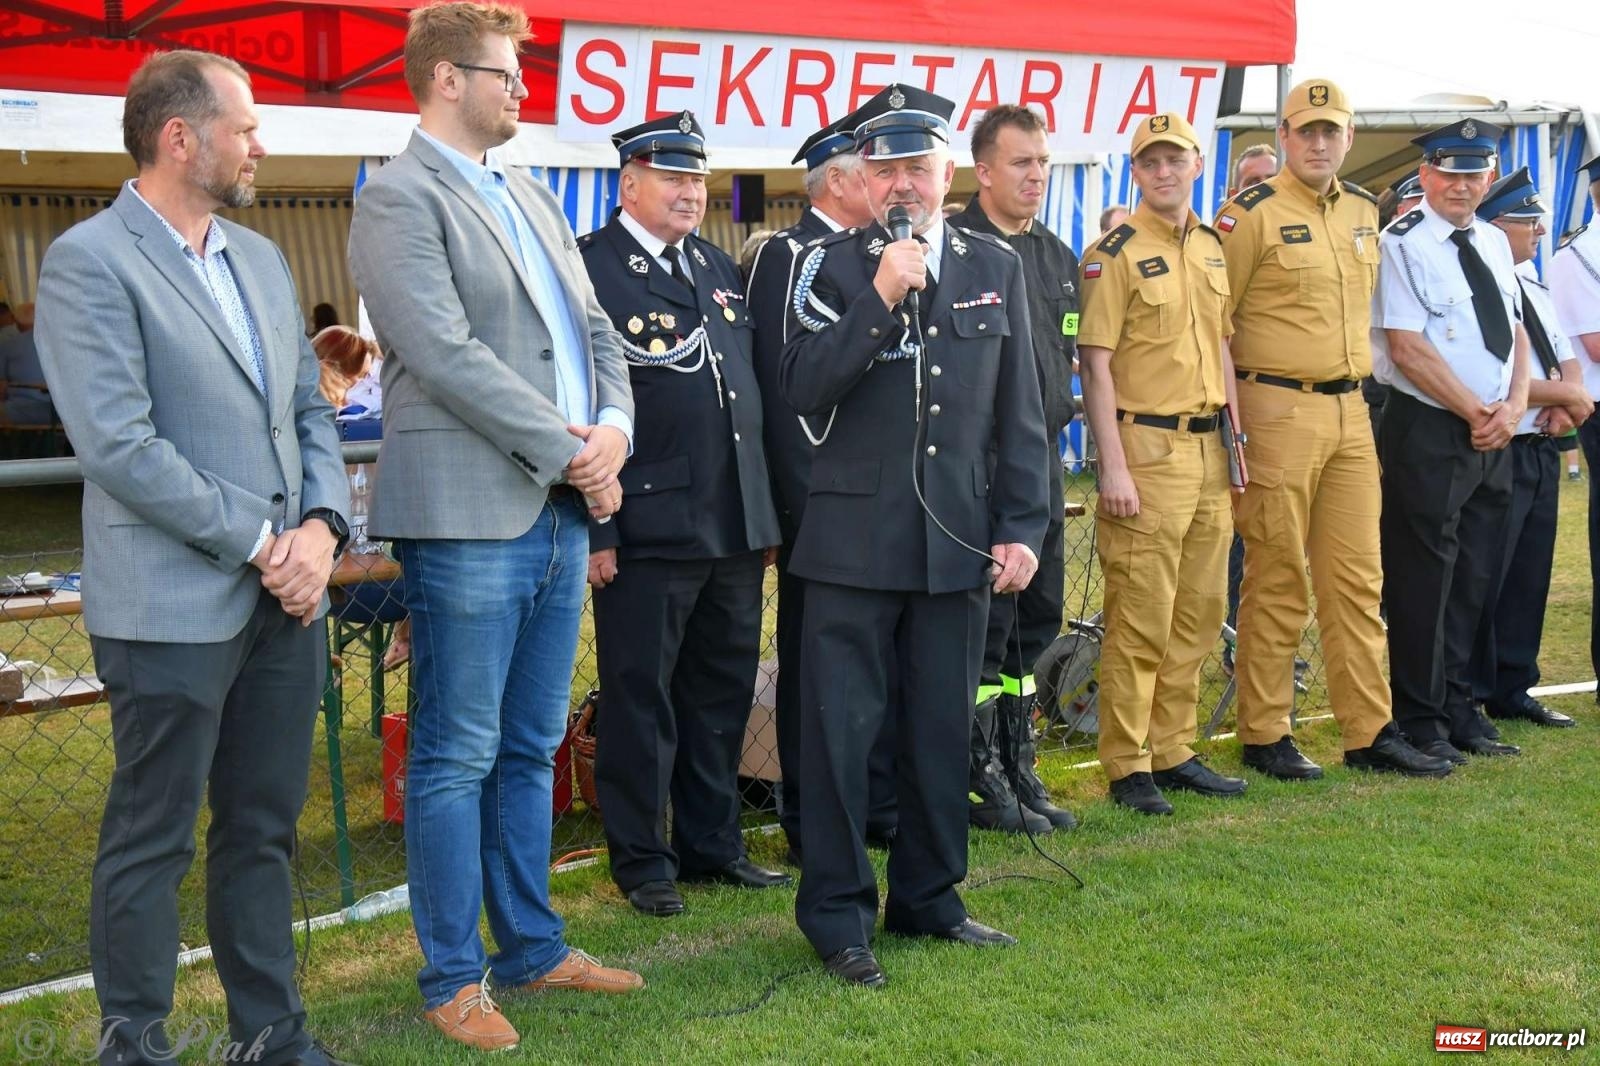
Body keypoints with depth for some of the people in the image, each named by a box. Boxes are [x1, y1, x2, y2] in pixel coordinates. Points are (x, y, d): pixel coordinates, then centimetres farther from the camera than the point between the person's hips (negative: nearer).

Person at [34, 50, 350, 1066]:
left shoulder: (262, 257, 15)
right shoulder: (89, 262, -9)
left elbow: (310, 407, 15)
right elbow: (119, 446, -16)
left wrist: (321, 528, -3)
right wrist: (258, 543, -14)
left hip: (284, 597, 7)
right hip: (174, 602, -7)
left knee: (264, 828, 14)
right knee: (152, 840, 4)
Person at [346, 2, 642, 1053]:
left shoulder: (534, 198, 18)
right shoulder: (400, 198, -8)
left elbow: (595, 328, 16)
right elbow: (447, 355, -18)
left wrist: (613, 430, -4)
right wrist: (567, 451, -14)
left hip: (560, 513, 8)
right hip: (470, 517, -8)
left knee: (532, 749, 16)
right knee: (457, 758, 1)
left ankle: (532, 944, 27)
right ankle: (453, 978, 12)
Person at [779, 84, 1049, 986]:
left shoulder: (996, 267, 9)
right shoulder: (833, 265, 1)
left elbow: (1019, 412, 9)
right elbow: (806, 391, -11)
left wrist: (1022, 528, 4)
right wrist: (880, 298, -18)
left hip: (960, 539, 3)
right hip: (856, 539, -3)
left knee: (942, 727, 11)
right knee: (842, 727, 1)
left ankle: (928, 897, 25)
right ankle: (838, 914, 11)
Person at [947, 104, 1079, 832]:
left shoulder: (1056, 256, 16)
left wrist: (1055, 430, 16)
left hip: (1042, 454, 8)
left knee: (1038, 616, 12)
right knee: (983, 621, -3)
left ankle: (1017, 766, 23)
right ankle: (981, 779, 7)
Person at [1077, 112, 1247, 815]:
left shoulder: (1211, 246, 14)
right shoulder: (1116, 253, -8)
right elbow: (1095, 363, -12)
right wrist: (1113, 466, -17)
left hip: (1208, 449, 7)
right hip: (1147, 447, -7)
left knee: (1199, 610, 12)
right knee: (1141, 617, -5)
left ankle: (1172, 751, 22)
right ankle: (1127, 765, 4)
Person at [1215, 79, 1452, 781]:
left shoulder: (1363, 212, 13)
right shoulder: (1252, 213, -7)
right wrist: (1233, 419, -11)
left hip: (1350, 411, 7)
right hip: (1277, 411, -6)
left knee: (1357, 578, 8)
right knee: (1277, 582, 0)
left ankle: (1370, 734, 15)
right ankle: (1264, 737, 10)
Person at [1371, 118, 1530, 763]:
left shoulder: (1495, 244, 14)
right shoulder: (1402, 244, -8)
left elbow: (1515, 333, 16)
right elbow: (1407, 348, -15)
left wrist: (1512, 407, -2)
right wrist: (1478, 413, -13)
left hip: (1492, 437, 7)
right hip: (1427, 433, -7)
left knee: (1474, 579, 12)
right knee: (1421, 580, -2)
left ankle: (1458, 709, 22)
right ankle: (1419, 722, 7)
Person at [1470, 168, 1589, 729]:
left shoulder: (1532, 285, 16)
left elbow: (1566, 359, 17)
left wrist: (1567, 401, -4)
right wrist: (1566, 394, -11)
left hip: (1541, 449, 9)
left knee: (1530, 574, 14)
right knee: (1482, 578, -3)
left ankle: (1513, 690, 24)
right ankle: (1467, 697, 7)